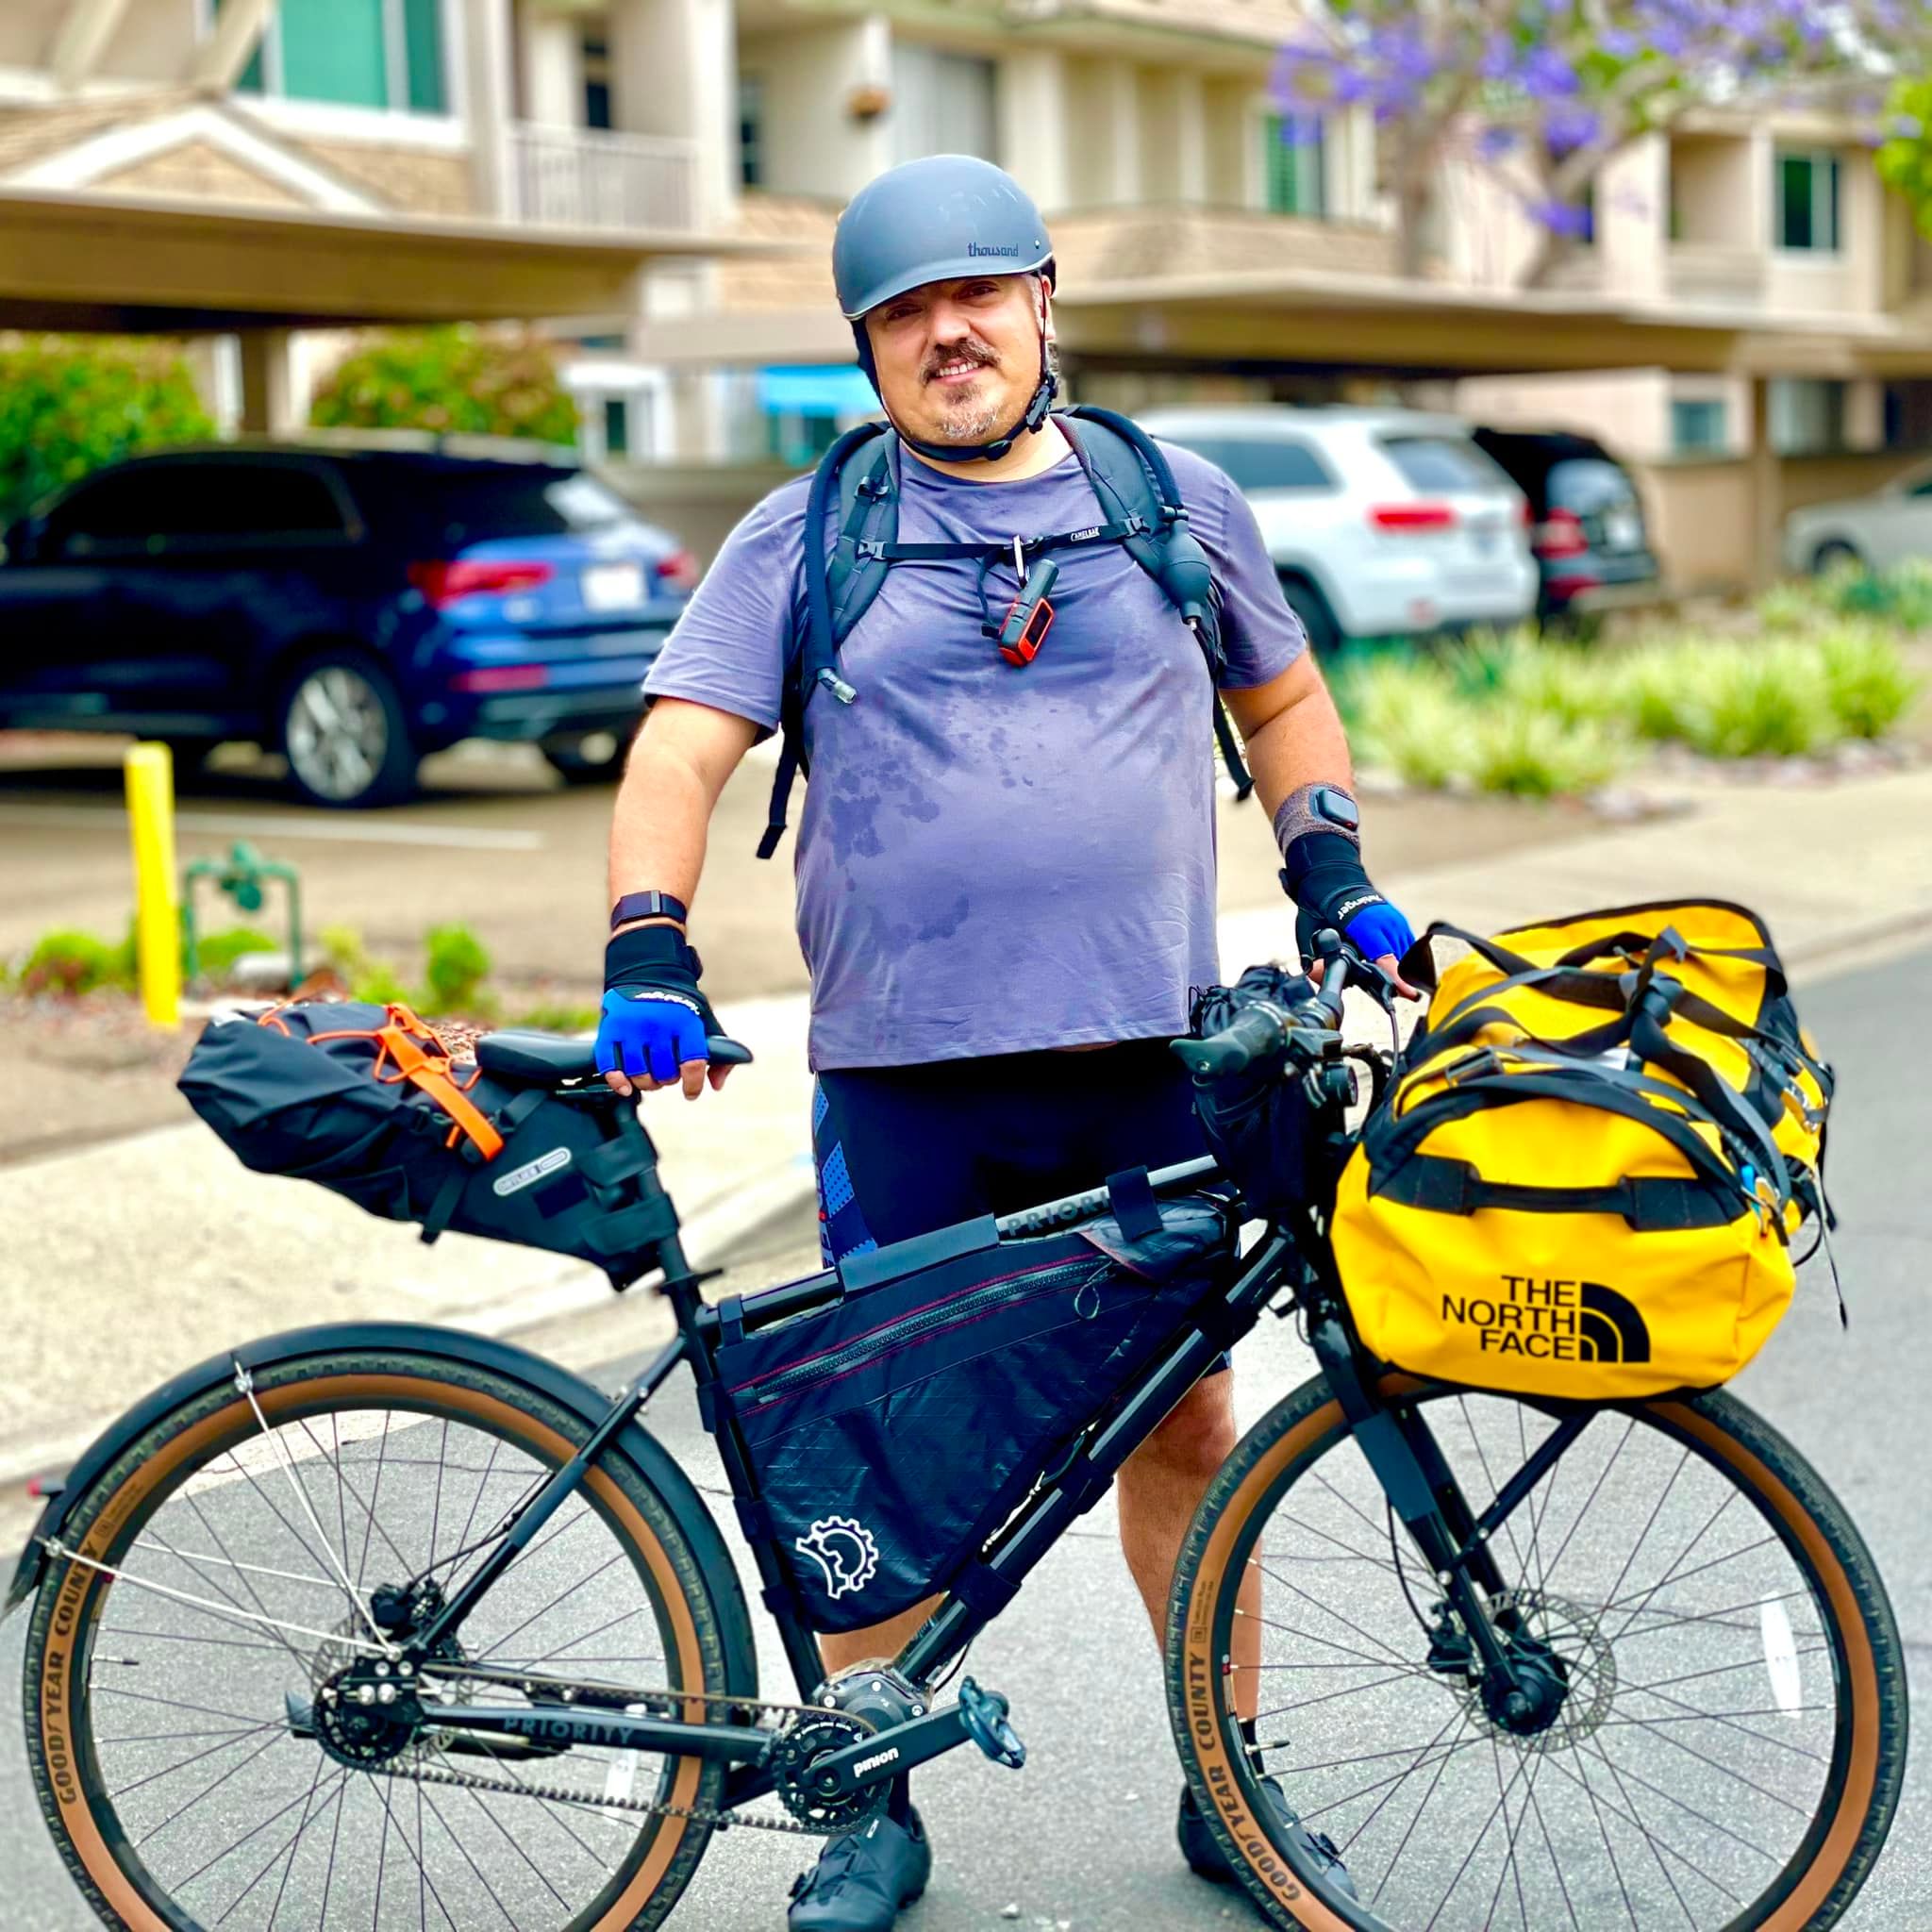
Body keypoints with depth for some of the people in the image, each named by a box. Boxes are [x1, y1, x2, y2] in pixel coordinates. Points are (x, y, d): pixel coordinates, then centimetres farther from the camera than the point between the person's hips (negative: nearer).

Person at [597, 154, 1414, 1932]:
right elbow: (679, 750, -2)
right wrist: (649, 955, -17)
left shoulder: (1178, 502, 11)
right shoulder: (804, 538, 6)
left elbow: (1282, 696, 24)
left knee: (1183, 1418, 7)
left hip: (1144, 1061, 1)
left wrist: (1332, 871, 9)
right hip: (903, 1072, -1)